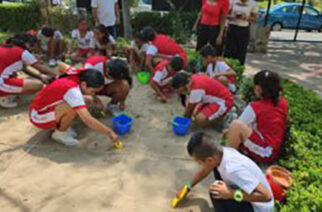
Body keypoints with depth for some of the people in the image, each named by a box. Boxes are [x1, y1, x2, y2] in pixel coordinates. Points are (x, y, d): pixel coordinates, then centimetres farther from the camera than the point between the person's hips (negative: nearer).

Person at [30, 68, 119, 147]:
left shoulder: (77, 77, -10)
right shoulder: (72, 90, -34)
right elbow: (87, 120, -39)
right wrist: (109, 132, -29)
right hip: (38, 116, -8)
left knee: (88, 100, -5)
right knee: (73, 107, -34)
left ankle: (59, 125, 5)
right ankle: (60, 133, -8)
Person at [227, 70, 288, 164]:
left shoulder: (254, 107, -16)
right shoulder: (283, 102, 2)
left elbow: (237, 126, -6)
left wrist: (228, 132, 15)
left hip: (265, 153, -9)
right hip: (276, 151, 9)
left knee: (236, 124, -22)